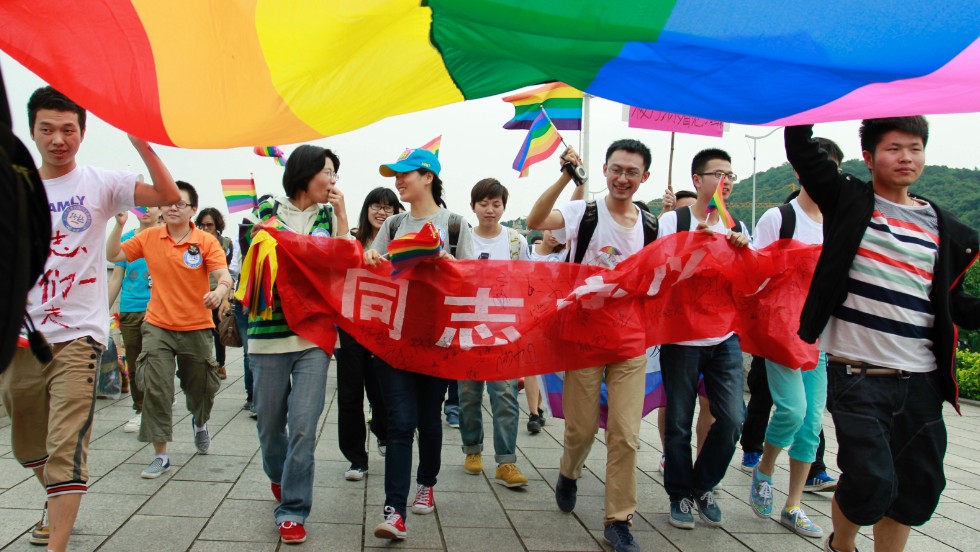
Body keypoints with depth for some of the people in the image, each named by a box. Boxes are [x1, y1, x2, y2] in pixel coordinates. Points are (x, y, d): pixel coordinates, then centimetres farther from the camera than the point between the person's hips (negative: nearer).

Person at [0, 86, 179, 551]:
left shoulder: (100, 184, -1)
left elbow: (168, 196, -15)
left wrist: (141, 143, -25)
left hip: (77, 335, -4)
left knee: (66, 449, -11)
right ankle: (57, 505, 46)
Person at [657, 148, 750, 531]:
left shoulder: (736, 228, 11)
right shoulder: (672, 221, -3)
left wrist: (744, 250, -7)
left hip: (725, 339, 4)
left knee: (732, 419, -3)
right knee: (679, 422, 4)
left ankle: (703, 487, 20)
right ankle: (680, 495, 23)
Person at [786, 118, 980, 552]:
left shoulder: (943, 229, 11)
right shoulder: (849, 202, 1)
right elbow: (800, 148, -7)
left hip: (921, 381, 5)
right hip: (858, 374, -5)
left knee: (918, 489, 12)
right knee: (870, 482, -8)